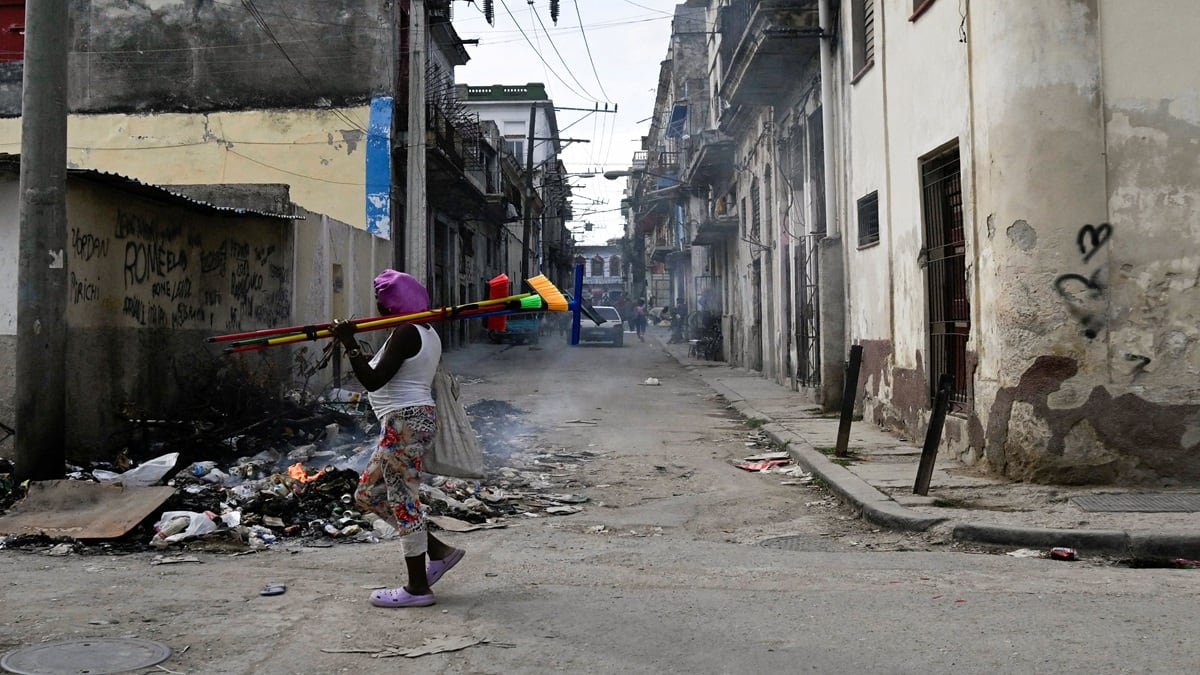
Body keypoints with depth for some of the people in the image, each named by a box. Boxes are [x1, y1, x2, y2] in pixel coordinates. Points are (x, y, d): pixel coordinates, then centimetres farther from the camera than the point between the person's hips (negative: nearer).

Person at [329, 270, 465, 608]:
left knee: (403, 500, -3)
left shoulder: (405, 333, -14)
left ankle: (417, 588, 6)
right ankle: (438, 550, 18)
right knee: (368, 494, 16)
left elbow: (373, 380, -20)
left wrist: (350, 345, -17)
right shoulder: (427, 333, 17)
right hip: (417, 417, 11)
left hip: (405, 422, -11)